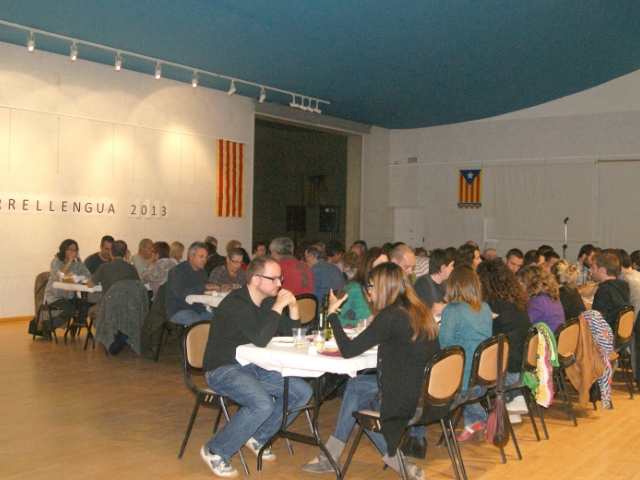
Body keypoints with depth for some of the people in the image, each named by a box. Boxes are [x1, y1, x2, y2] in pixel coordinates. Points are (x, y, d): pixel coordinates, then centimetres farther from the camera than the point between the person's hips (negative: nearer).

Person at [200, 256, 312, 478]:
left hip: (254, 367, 9)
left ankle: (258, 437, 12)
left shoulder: (267, 301, 6)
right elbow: (260, 339, -32)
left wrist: (293, 306, -8)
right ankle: (215, 451, -13)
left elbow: (291, 333, 9)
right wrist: (278, 306, -26)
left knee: (302, 392, -2)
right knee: (263, 404, -32)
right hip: (224, 369, -9)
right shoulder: (236, 303, -21)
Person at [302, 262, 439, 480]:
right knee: (355, 385, 20)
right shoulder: (421, 311, 6)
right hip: (427, 393, 8)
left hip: (406, 401, -8)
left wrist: (332, 313, -3)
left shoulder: (390, 316, -18)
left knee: (358, 400, 19)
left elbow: (348, 350, -13)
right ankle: (331, 455, 24)